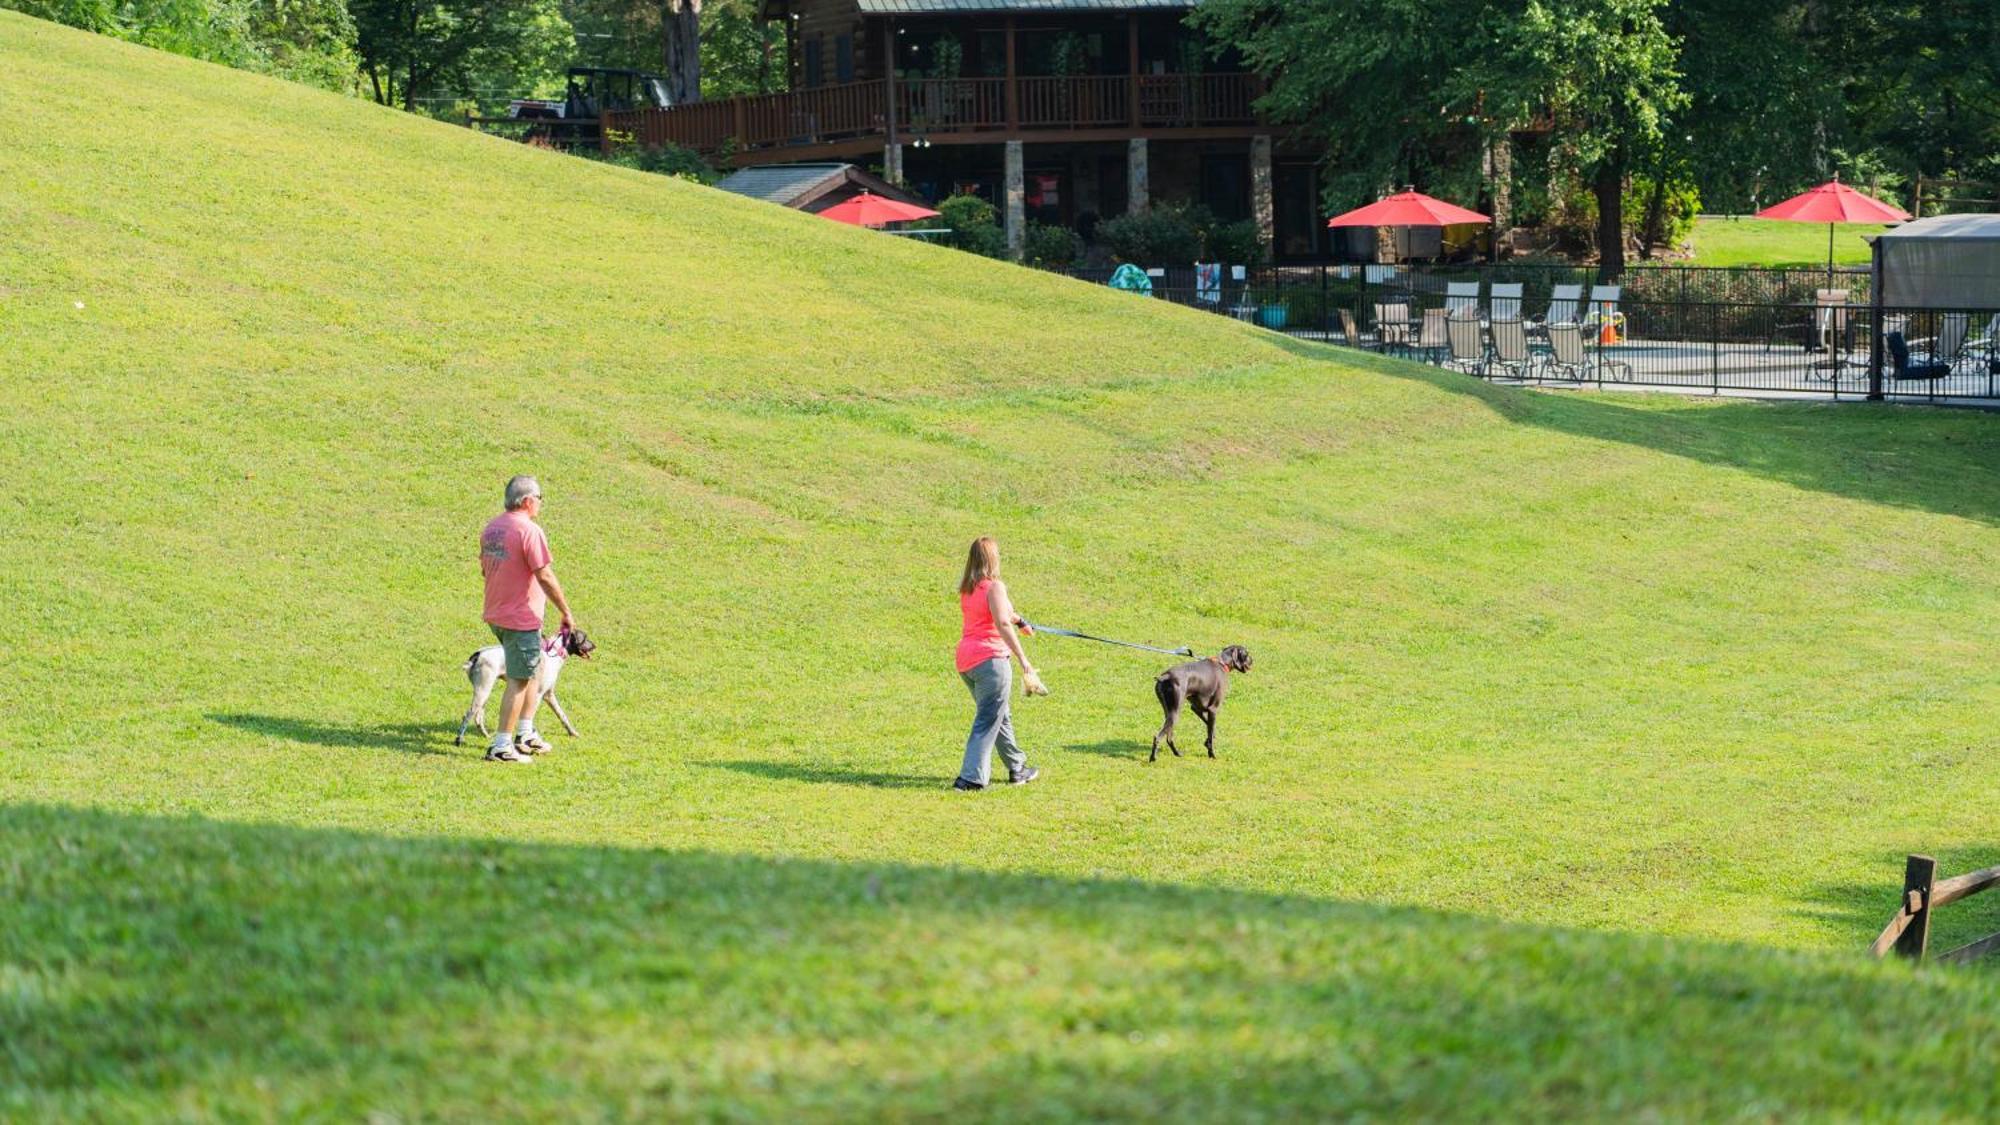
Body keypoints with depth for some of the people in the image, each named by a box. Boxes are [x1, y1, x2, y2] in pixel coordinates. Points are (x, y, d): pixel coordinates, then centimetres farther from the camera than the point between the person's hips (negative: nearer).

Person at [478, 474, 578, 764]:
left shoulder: (491, 528, 8)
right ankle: (502, 746, -1)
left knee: (535, 668, 23)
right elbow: (545, 577, -21)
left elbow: (484, 569, 17)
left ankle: (525, 733, 25)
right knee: (519, 681, -1)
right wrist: (566, 613, -13)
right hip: (522, 619, -9)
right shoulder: (529, 531, -19)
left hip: (496, 615, 9)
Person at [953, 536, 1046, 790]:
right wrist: (1022, 658, -26)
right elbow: (1002, 623, -25)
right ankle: (971, 777, -11)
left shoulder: (966, 588, 13)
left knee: (1001, 717, 22)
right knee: (988, 722, -4)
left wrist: (1018, 620, 47)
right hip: (990, 659, -8)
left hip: (965, 661, 8)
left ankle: (1017, 768, 33)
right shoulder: (994, 586, -12)